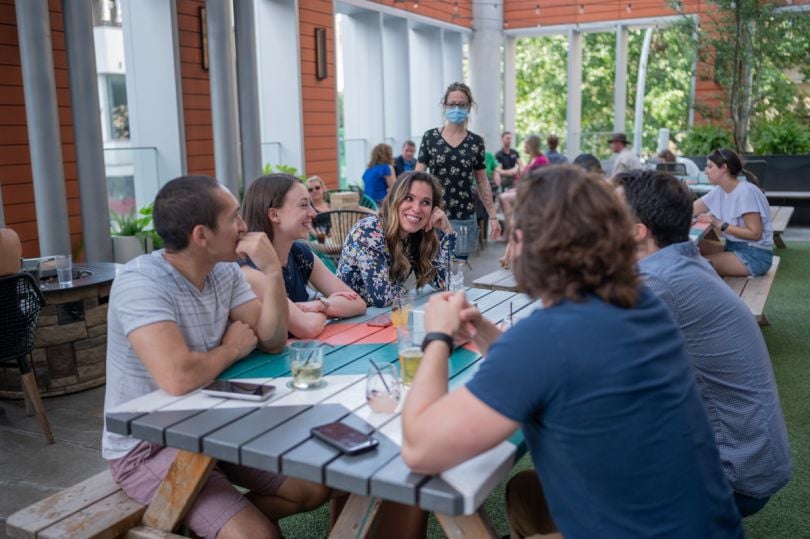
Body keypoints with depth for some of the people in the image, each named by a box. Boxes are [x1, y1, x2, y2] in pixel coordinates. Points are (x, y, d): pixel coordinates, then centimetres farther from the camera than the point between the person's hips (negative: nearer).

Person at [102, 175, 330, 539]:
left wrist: (272, 271, -18)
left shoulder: (225, 271, -2)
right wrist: (233, 348, -18)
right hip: (146, 447, -7)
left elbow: (273, 341, -4)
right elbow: (179, 378, -38)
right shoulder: (141, 283, -26)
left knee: (314, 488, 4)